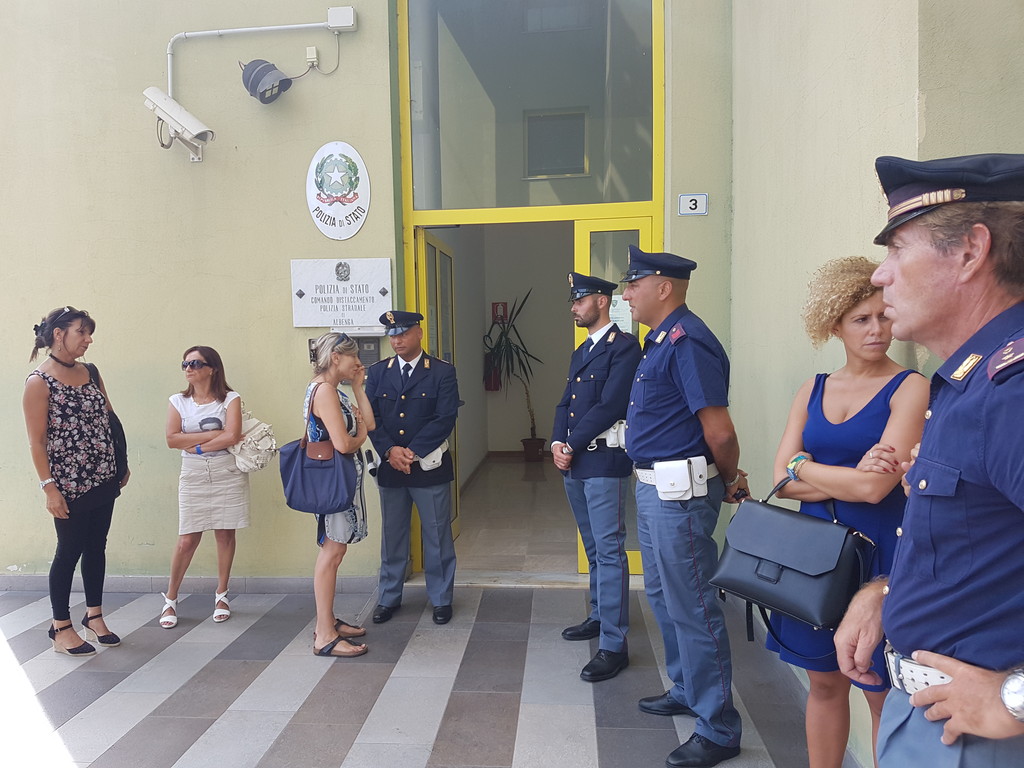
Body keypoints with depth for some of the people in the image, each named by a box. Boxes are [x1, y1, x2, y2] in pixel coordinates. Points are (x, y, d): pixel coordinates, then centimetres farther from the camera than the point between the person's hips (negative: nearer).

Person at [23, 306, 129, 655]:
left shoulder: (91, 372, 7)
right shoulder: (39, 382, -11)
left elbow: (110, 418, 13)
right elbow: (36, 441, -12)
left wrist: (122, 465, 11)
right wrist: (48, 487, -15)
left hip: (104, 480, 6)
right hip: (69, 486, -6)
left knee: (96, 547, 14)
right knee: (69, 551, 4)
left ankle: (94, 617, 28)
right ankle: (61, 629, 19)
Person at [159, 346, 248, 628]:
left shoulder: (230, 399, -2)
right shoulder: (178, 401, 5)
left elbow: (232, 436, -16)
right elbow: (172, 439, -7)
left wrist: (196, 445, -10)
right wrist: (213, 434, -12)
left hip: (228, 475, -1)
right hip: (193, 477, 1)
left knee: (225, 534, 6)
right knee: (187, 540, 1)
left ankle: (221, 594, 21)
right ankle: (170, 599, 17)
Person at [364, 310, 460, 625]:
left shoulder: (442, 372, -4)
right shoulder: (378, 372, 6)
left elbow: (445, 419, -12)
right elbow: (371, 417, 0)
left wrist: (412, 452, -16)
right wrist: (390, 451, -14)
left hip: (430, 466, -3)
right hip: (389, 467, 3)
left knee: (437, 537, 7)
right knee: (392, 536, 14)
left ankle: (441, 599, 23)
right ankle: (389, 598, 29)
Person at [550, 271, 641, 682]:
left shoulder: (623, 346, -9)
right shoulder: (580, 352, 19)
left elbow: (610, 405, -17)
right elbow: (565, 404, 16)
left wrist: (573, 446, -13)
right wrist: (557, 443, -1)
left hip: (605, 462, -9)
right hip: (575, 463, 9)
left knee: (609, 551, -6)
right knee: (594, 549, 19)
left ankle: (613, 645, 0)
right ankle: (599, 616, 34)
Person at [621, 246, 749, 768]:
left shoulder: (687, 341, -20)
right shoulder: (661, 339, 12)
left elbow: (720, 432, -23)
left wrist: (730, 481, -6)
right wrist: (728, 481, 17)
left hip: (680, 491, -10)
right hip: (653, 486, 10)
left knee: (691, 606, 1)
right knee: (663, 594, 22)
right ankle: (686, 691, 41)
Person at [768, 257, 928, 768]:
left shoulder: (911, 388, -9)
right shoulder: (813, 391, 6)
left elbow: (876, 487, -19)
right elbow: (782, 481, -1)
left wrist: (805, 467, -6)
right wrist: (848, 481, -14)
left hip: (875, 553, -4)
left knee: (881, 695, 10)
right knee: (823, 684, 17)